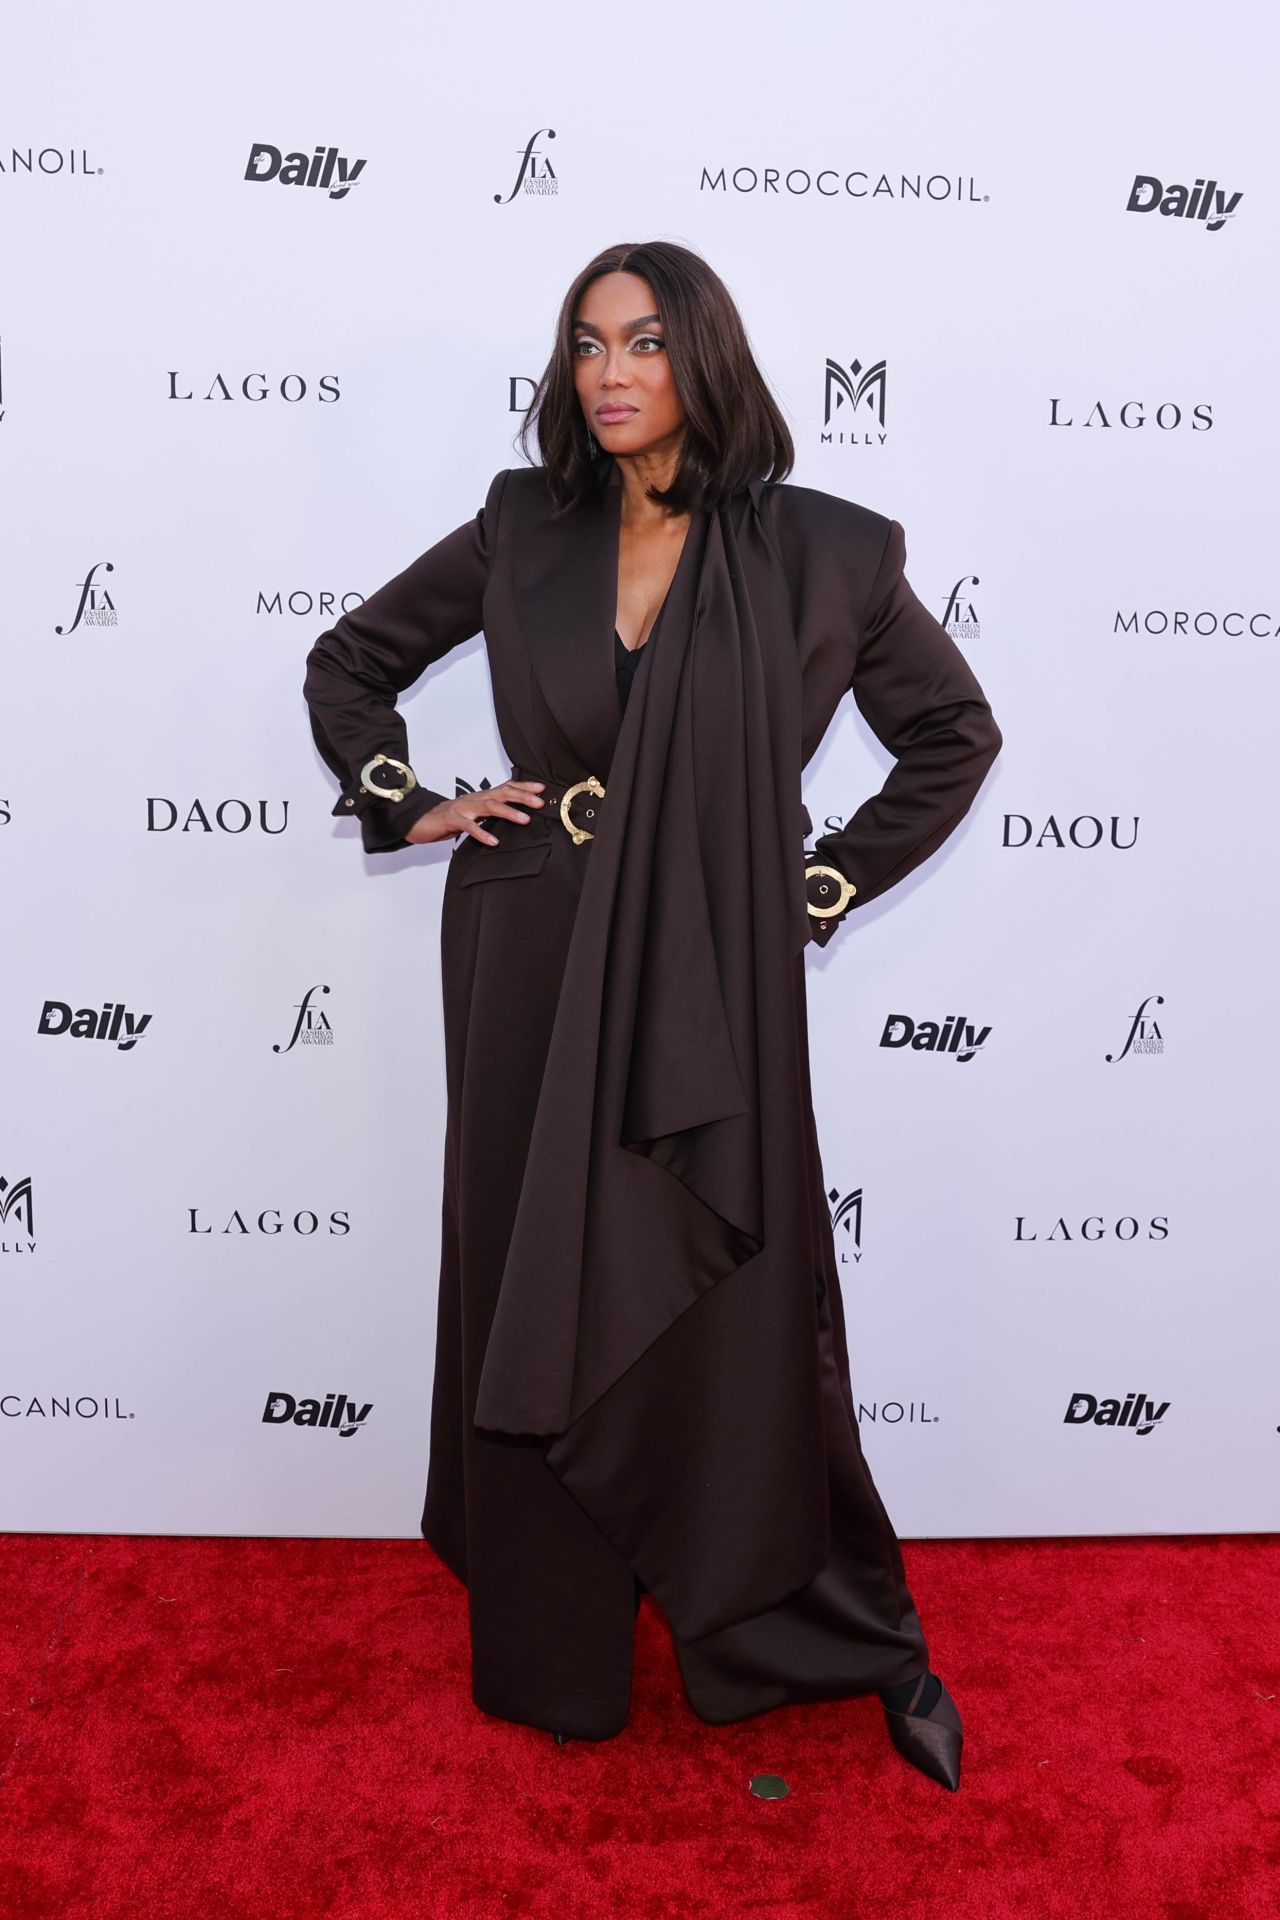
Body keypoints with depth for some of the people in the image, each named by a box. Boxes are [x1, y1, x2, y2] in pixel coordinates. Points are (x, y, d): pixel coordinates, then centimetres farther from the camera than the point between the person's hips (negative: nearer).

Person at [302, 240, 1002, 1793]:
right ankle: (549, 1655, 32)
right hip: (530, 975, 3)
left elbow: (955, 733, 9)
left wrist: (829, 880, 2)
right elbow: (346, 662, 17)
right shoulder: (520, 535, 4)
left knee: (734, 1314, 5)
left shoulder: (817, 552, -3)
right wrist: (410, 807, 3)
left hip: (710, 989, -2)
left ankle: (848, 1634, 30)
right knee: (536, 1303, 11)